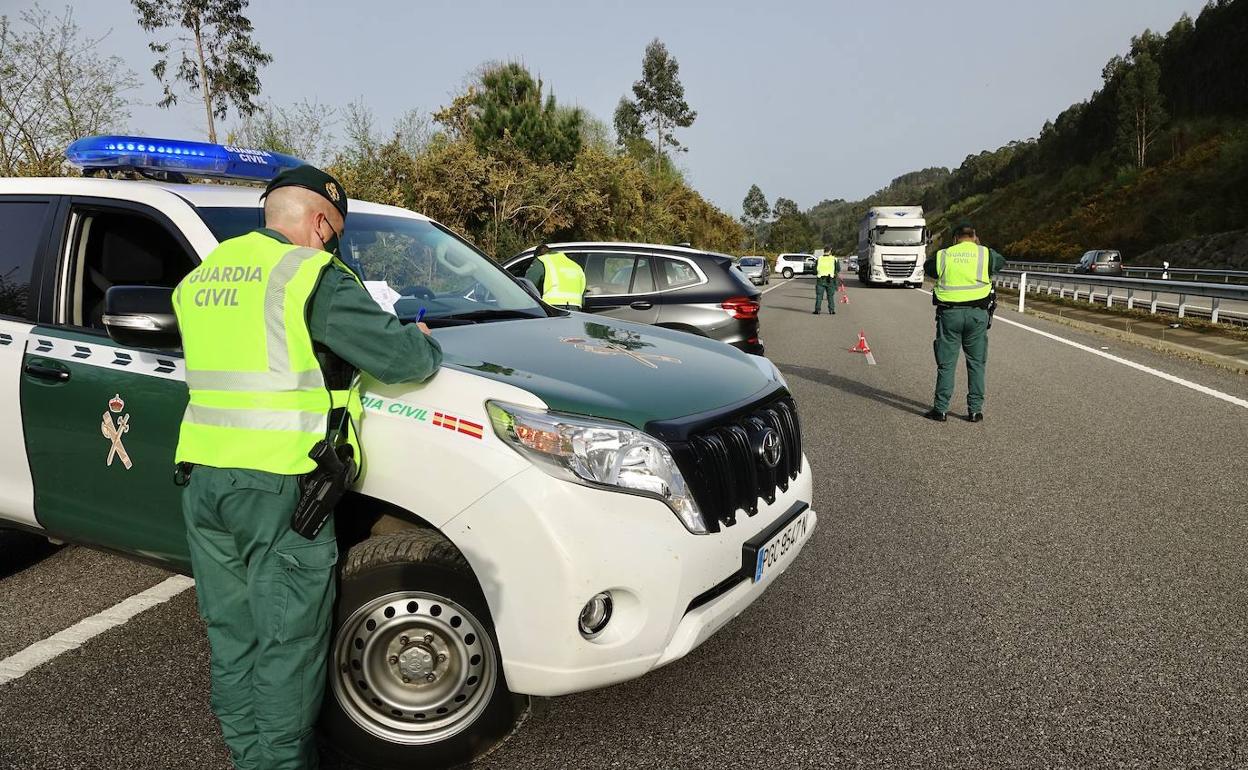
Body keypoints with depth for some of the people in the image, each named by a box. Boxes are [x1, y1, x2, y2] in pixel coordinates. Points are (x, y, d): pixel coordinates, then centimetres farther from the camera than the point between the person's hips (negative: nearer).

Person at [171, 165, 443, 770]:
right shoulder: (312, 276, -10)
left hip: (201, 478, 8)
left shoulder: (198, 278, 14)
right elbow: (398, 356, -13)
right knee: (288, 642, 7)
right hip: (279, 484, -7)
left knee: (231, 633, 19)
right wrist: (424, 344, 9)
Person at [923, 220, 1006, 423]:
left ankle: (940, 409, 7)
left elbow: (927, 267, 19)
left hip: (949, 314, 0)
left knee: (946, 363, 5)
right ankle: (975, 410, 12)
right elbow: (1001, 262, 22)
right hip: (977, 314, 0)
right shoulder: (985, 254, 2)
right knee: (976, 363, 10)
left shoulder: (943, 256, 1)